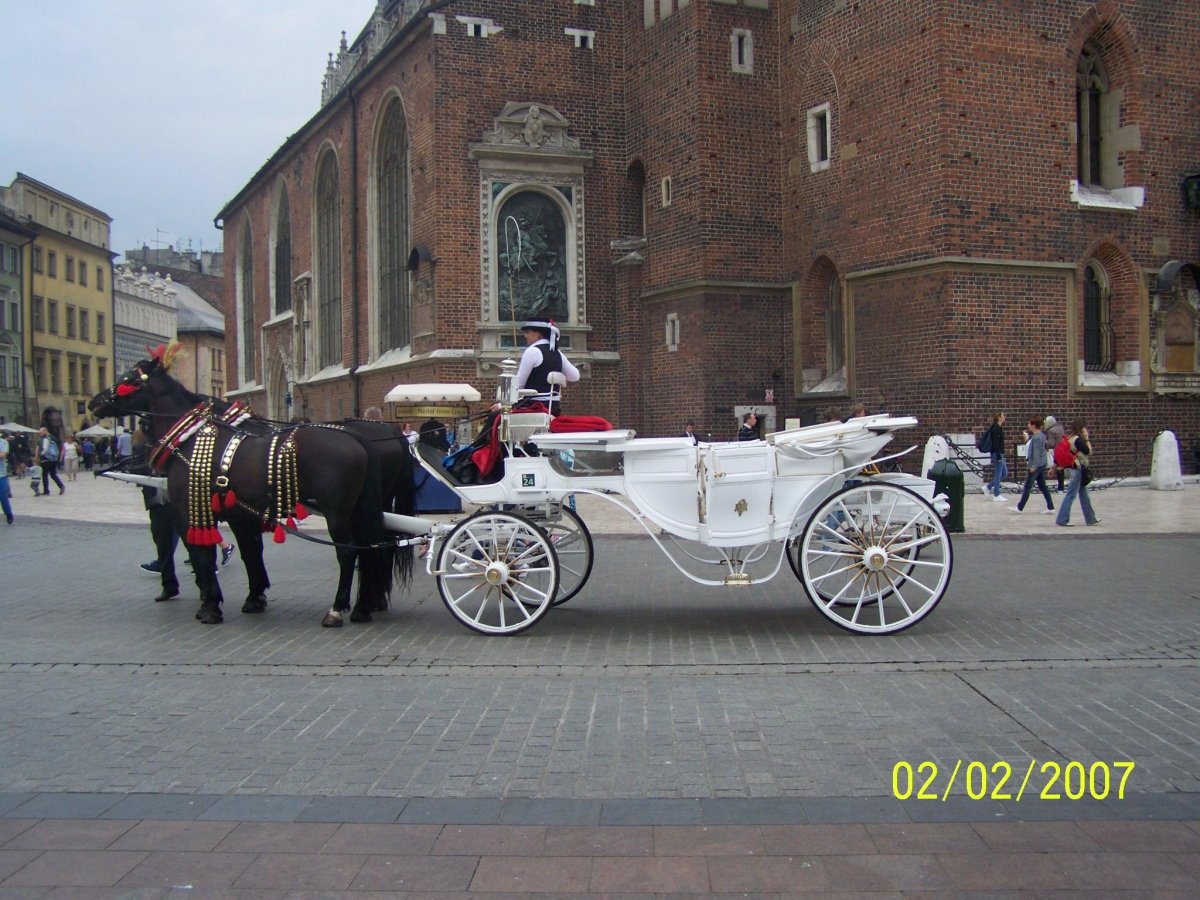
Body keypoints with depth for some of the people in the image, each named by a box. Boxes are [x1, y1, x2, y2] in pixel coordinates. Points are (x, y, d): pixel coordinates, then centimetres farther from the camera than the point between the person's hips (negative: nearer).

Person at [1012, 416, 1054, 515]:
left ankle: (1019, 507, 5)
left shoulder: (1036, 437, -18)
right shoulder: (1042, 435, 10)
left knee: (1027, 487, -2)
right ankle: (1050, 507, 10)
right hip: (1042, 465, 10)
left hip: (1036, 466, -10)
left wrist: (1033, 466, -20)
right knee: (1042, 486, 11)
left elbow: (1036, 453, -21)